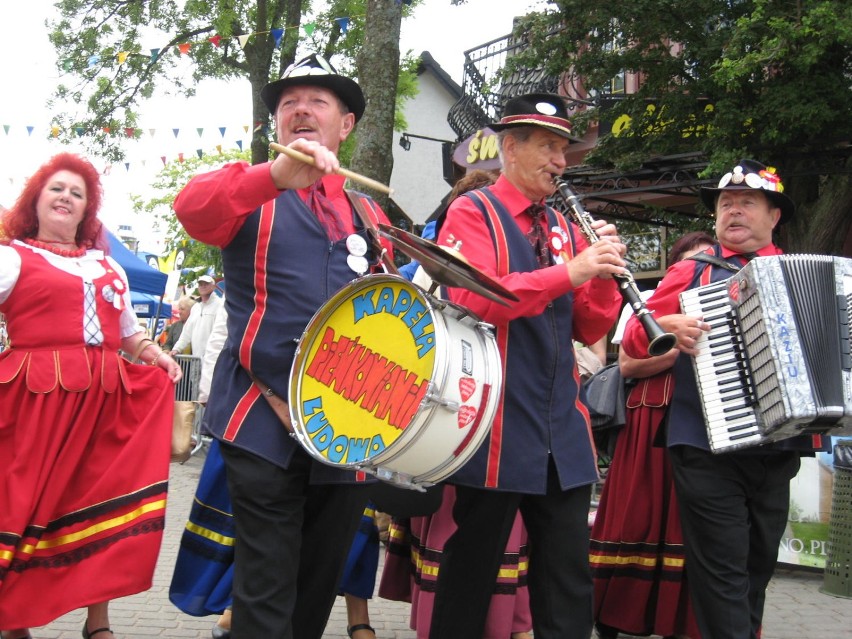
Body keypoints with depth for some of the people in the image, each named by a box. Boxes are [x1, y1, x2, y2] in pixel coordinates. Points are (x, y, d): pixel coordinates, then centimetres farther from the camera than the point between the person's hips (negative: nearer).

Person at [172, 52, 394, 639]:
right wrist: (277, 176, -39)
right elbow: (193, 208, -20)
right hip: (265, 423, -4)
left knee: (319, 588, 15)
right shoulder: (250, 192, 3)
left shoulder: (369, 214, 16)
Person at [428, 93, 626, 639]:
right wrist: (570, 272, -24)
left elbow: (589, 330, 11)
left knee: (570, 583, 10)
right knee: (472, 573, 5)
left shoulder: (565, 226, 15)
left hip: (564, 432, 6)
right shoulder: (472, 213, -2)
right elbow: (472, 300, -19)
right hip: (498, 430, -6)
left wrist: (604, 273, -7)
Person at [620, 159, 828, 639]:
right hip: (708, 450, -3)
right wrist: (665, 326, -15)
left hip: (780, 450, 3)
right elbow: (633, 342, 4)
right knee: (723, 571, -4)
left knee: (759, 567, 14)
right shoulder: (691, 274, 6)